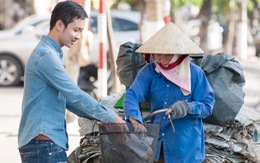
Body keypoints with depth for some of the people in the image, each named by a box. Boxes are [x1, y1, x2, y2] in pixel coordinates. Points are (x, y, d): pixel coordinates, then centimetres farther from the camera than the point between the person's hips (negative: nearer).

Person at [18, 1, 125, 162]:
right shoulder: (46, 55, -14)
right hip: (44, 143, -10)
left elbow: (67, 99, 22)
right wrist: (110, 117, -10)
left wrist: (100, 117, 12)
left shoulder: (52, 54, 19)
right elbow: (74, 95, -17)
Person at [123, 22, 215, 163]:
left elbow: (207, 105, -5)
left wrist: (187, 107, -24)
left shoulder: (194, 73, -6)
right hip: (156, 144, 3)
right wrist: (136, 122, -29)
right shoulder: (149, 71, -1)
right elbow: (132, 95, -12)